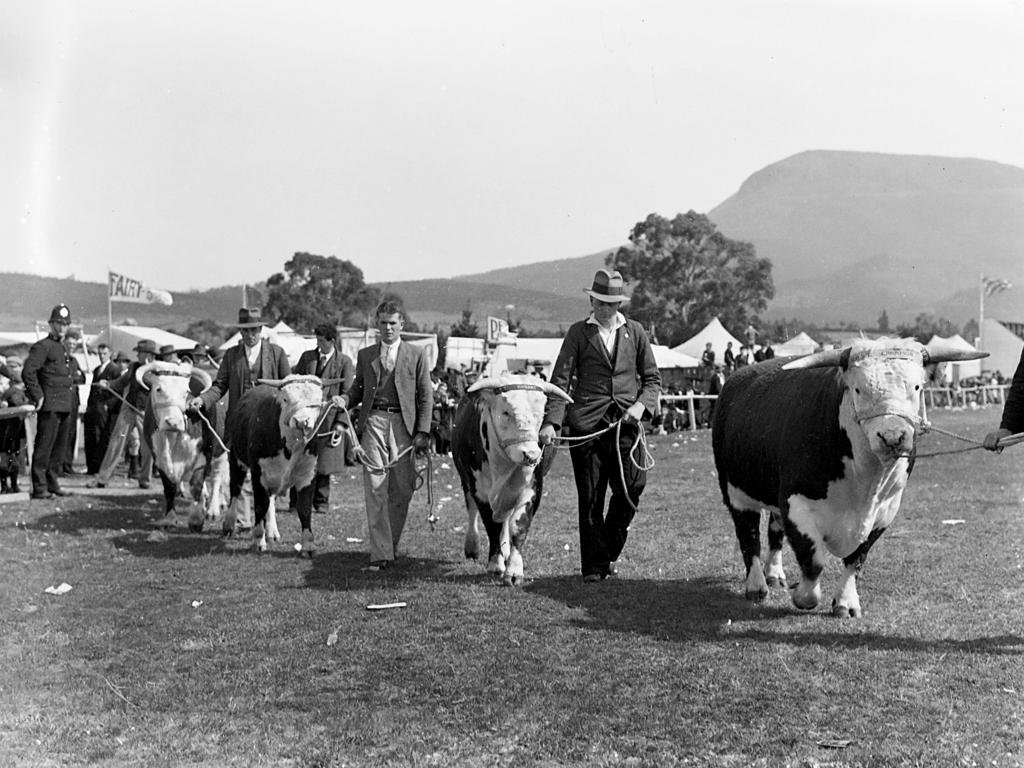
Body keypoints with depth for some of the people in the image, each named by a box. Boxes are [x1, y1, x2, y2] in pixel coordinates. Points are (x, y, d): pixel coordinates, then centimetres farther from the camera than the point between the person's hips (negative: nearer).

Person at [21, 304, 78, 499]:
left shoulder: (63, 349, 20)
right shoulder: (42, 347, -8)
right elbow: (28, 372, -18)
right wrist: (37, 396, -18)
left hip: (65, 407, 9)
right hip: (50, 406, -9)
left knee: (59, 449, 12)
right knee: (44, 447, -7)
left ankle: (53, 484, 20)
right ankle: (39, 488, -6)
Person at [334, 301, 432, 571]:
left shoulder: (417, 355, 9)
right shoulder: (365, 355, 15)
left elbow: (426, 397, 6)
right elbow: (358, 389, 18)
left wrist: (423, 432, -3)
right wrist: (344, 400, -5)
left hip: (403, 425, 0)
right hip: (373, 423, 1)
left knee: (401, 490, 3)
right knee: (375, 489, -6)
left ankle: (391, 546, 19)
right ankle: (380, 553, -7)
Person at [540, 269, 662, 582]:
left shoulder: (635, 332, 13)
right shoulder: (578, 333, 7)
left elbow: (652, 378, 17)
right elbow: (560, 380, 1)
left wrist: (641, 404, -4)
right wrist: (551, 422, -11)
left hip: (626, 425, 2)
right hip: (586, 426, -1)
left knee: (630, 492, -8)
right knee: (590, 498, 0)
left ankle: (610, 553, 14)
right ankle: (594, 567, 9)